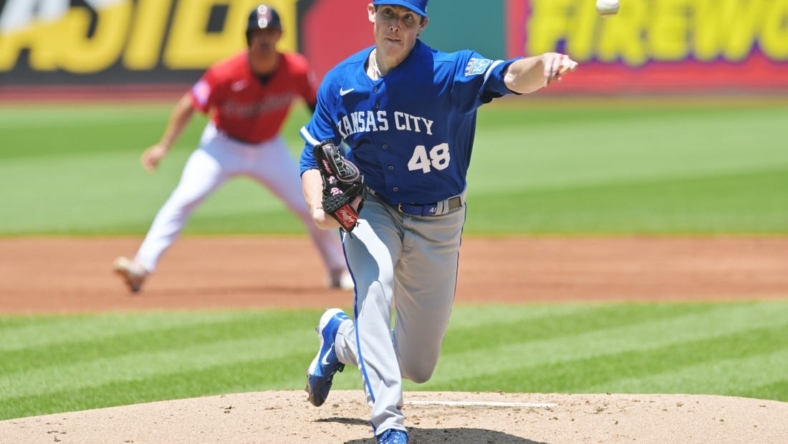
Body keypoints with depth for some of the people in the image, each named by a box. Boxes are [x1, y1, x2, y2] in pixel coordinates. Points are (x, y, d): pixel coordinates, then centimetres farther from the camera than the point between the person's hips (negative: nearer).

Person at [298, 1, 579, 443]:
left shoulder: (445, 72, -23)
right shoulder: (340, 82, -9)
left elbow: (509, 77, -42)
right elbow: (314, 156, 2)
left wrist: (543, 65, -66)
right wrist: (318, 207, -20)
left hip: (437, 223, -1)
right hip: (371, 209, 1)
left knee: (418, 365, 7)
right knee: (374, 285, -32)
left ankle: (340, 338, 39)